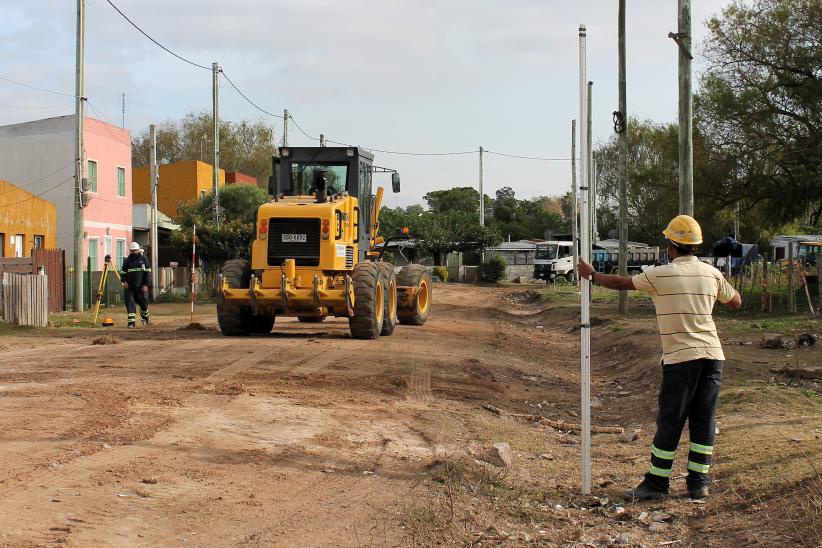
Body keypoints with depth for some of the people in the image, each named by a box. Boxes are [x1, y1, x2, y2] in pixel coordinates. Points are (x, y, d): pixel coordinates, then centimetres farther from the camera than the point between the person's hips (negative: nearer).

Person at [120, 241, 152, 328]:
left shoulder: (143, 259, 3)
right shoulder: (127, 260, 8)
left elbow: (148, 272, 0)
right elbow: (123, 272, 9)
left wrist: (146, 284, -9)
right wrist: (124, 281, -11)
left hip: (141, 286, -1)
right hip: (129, 287, 1)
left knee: (143, 302, 10)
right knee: (130, 303, -9)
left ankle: (145, 316, 40)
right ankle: (131, 322, -8)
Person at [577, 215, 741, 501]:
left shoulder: (661, 275, -6)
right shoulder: (711, 274, 6)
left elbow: (621, 283, 5)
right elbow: (736, 302, 21)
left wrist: (591, 275, 20)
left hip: (680, 359, -4)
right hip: (712, 355, 5)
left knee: (669, 423, 2)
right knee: (704, 422, 8)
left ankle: (657, 482, 8)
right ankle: (698, 483, 10)